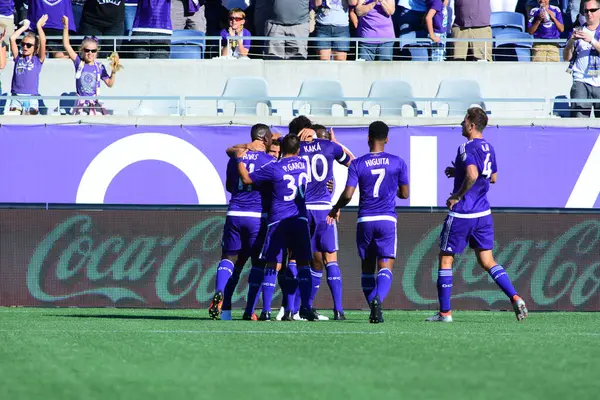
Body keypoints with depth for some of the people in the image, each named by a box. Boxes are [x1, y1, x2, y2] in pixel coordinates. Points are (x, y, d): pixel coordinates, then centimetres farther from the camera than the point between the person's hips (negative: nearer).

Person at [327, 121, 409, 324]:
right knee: (385, 267, -7)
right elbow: (404, 194, 7)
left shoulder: (357, 164, -2)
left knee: (367, 267, 14)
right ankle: (378, 299, -33)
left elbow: (348, 194, -7)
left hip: (365, 221, 1)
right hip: (387, 220, -1)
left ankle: (372, 306, 12)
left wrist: (335, 210, 12)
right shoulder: (398, 163, 1)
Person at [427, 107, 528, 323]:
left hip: (461, 214, -7)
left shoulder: (467, 148, -15)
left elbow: (472, 175, -31)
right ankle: (515, 298, -9)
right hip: (483, 213, 7)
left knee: (446, 258, 5)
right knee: (487, 261, 9)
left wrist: (457, 196, -17)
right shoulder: (488, 148, 11)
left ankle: (444, 312, 8)